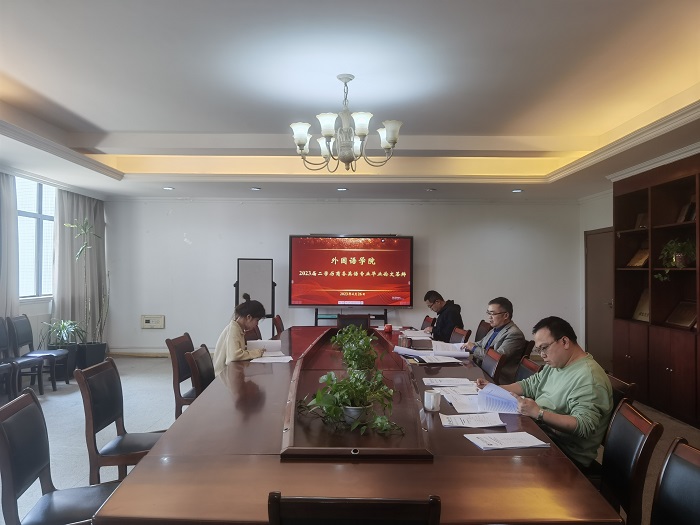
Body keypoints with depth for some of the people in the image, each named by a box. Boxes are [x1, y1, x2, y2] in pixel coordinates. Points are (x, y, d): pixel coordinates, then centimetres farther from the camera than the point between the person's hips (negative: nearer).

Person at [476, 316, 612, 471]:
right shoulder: (555, 364, 12)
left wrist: (539, 413, -35)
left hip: (568, 456, -9)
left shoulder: (588, 377, -19)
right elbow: (529, 385, 21)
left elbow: (584, 426, -28)